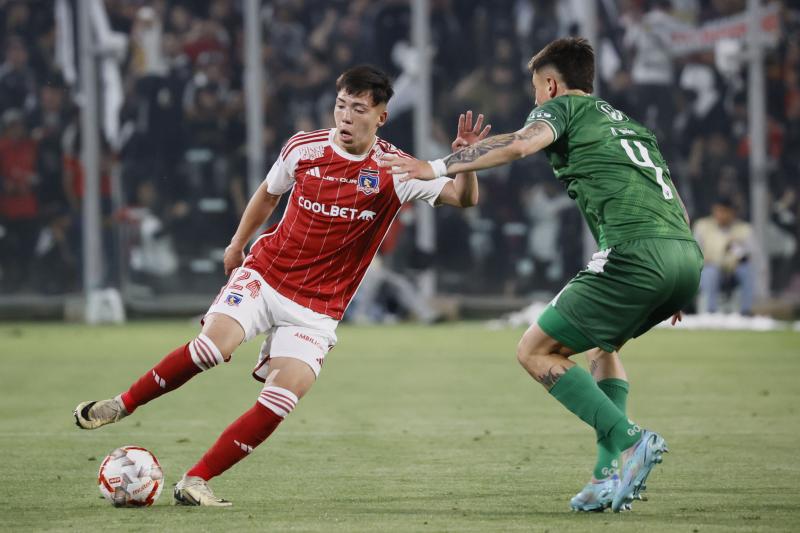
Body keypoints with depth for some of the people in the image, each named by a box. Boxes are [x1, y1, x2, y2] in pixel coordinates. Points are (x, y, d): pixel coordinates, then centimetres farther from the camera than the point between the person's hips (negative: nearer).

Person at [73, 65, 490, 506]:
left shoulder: (394, 171, -7)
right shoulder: (304, 148, -3)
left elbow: (462, 198, -14)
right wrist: (238, 243, 24)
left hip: (316, 309, 0)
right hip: (264, 275, 0)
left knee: (283, 398, -17)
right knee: (214, 345, -27)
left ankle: (195, 482, -8)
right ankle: (122, 405, -6)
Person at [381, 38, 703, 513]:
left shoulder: (562, 106, 11)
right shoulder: (629, 123, 33)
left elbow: (520, 144, -11)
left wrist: (439, 167, -12)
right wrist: (677, 293, 35)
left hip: (637, 254, -8)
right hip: (689, 255, 8)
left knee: (535, 351, 1)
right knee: (602, 344, 30)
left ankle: (628, 440, -13)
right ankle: (612, 473, 16)